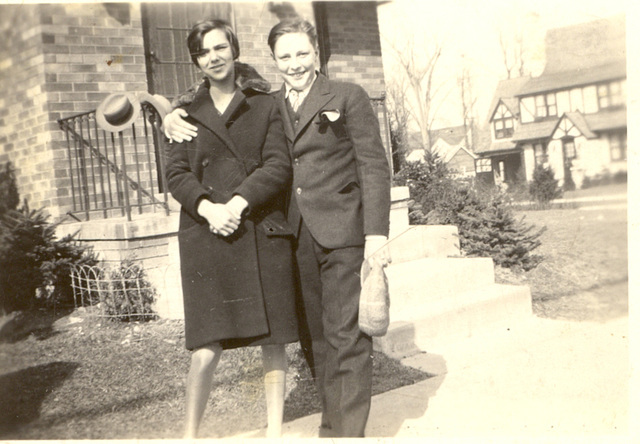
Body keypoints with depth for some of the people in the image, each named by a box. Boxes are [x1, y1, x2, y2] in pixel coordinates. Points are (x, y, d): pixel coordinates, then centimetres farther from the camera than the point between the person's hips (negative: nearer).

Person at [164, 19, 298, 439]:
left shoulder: (265, 106, 9)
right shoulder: (187, 113, 12)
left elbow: (279, 166, 0)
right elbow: (176, 173, 6)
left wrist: (238, 202, -13)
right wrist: (207, 207, -12)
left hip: (263, 235, 0)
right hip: (206, 236, 0)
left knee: (274, 341, 4)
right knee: (206, 351, -4)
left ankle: (275, 428, 21)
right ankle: (190, 434, 15)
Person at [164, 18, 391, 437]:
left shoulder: (348, 97, 4)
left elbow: (374, 166, -1)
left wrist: (376, 233, -10)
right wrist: (173, 117, -2)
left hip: (341, 234, -4)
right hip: (294, 238, 4)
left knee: (346, 337, -4)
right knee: (314, 338, 9)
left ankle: (350, 431, 3)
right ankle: (331, 424, 22)